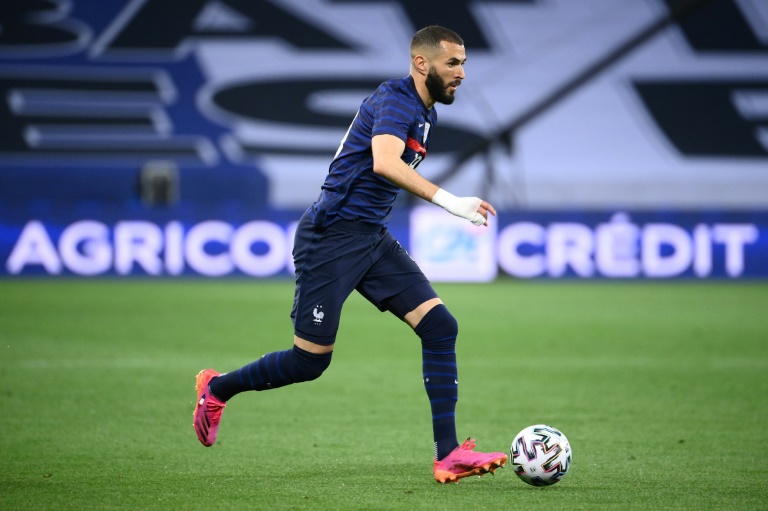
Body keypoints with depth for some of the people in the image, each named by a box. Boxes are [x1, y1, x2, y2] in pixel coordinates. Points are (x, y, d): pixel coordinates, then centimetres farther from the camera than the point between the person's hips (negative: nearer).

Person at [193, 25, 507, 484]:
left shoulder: (426, 114, 14)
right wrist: (447, 200, -41)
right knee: (311, 361, -3)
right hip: (332, 235, -9)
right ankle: (217, 389, 24)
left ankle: (449, 455, -8)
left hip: (373, 239, 9)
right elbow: (384, 162, -35)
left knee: (440, 326, -8)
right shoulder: (396, 99, -16)